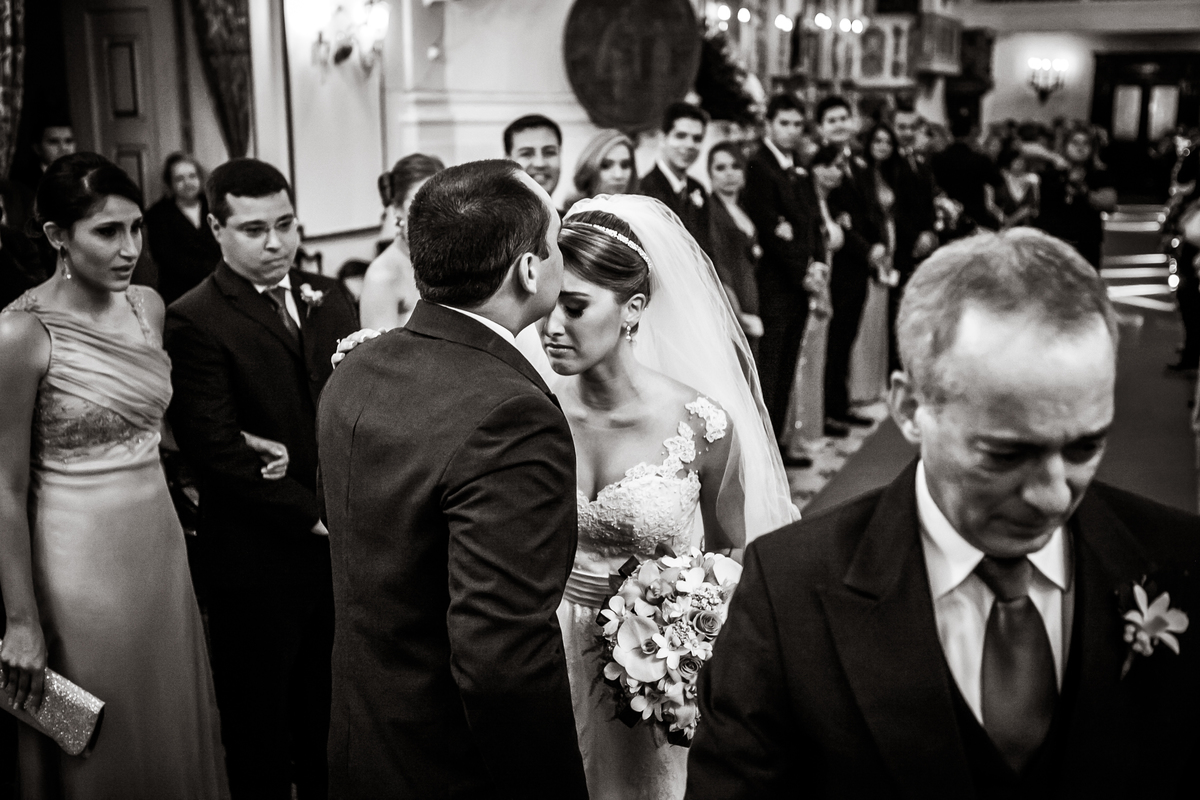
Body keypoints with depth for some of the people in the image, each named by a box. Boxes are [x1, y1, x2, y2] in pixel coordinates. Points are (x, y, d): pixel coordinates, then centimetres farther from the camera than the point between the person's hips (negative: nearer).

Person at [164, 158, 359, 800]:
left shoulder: (331, 298, 6)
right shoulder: (193, 321, -12)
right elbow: (216, 450, -18)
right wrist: (313, 515, -17)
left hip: (343, 547, 5)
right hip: (261, 560, -5)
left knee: (331, 716, 21)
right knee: (261, 730, 14)